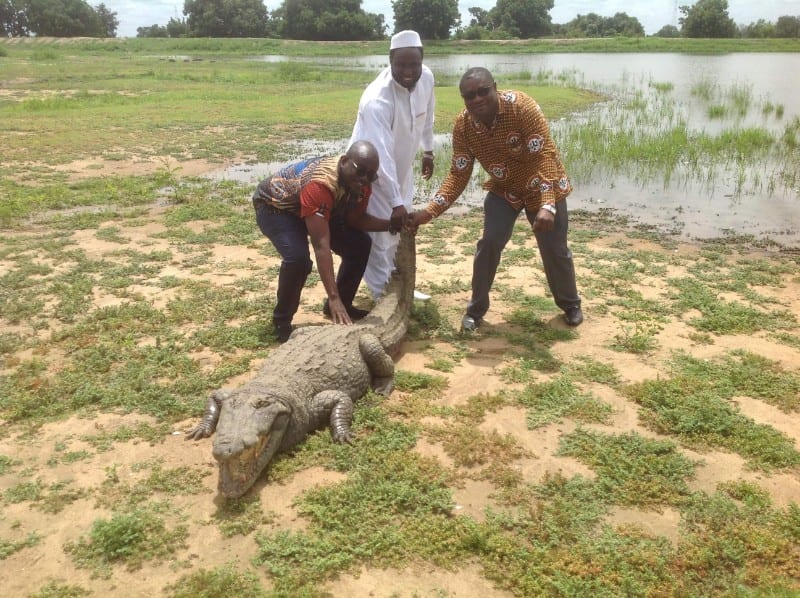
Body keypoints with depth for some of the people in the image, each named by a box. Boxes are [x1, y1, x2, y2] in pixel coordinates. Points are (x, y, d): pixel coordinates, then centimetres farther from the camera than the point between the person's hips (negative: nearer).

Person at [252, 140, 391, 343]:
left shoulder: (361, 182, -19)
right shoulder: (319, 184, -43)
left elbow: (356, 219, -3)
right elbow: (321, 245, -45)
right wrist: (333, 297, -48)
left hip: (314, 210, 8)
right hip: (274, 206, -7)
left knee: (360, 245, -2)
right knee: (298, 258, -32)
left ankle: (343, 305, 16)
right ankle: (281, 322, -8)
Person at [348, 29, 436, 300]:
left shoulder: (427, 78, -13)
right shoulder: (377, 99, -34)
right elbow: (381, 156, -38)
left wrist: (428, 150, 19)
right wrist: (396, 203, -40)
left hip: (402, 166, 7)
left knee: (402, 231, 19)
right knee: (379, 236, -5)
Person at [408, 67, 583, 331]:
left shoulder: (522, 106, -32)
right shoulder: (462, 125, -19)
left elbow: (545, 155, -33)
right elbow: (458, 174, -14)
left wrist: (547, 205, -44)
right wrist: (430, 211, -26)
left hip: (543, 188, -2)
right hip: (503, 189, 3)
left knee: (555, 249, 4)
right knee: (489, 243, -12)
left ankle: (571, 305, 30)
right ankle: (476, 309, 6)